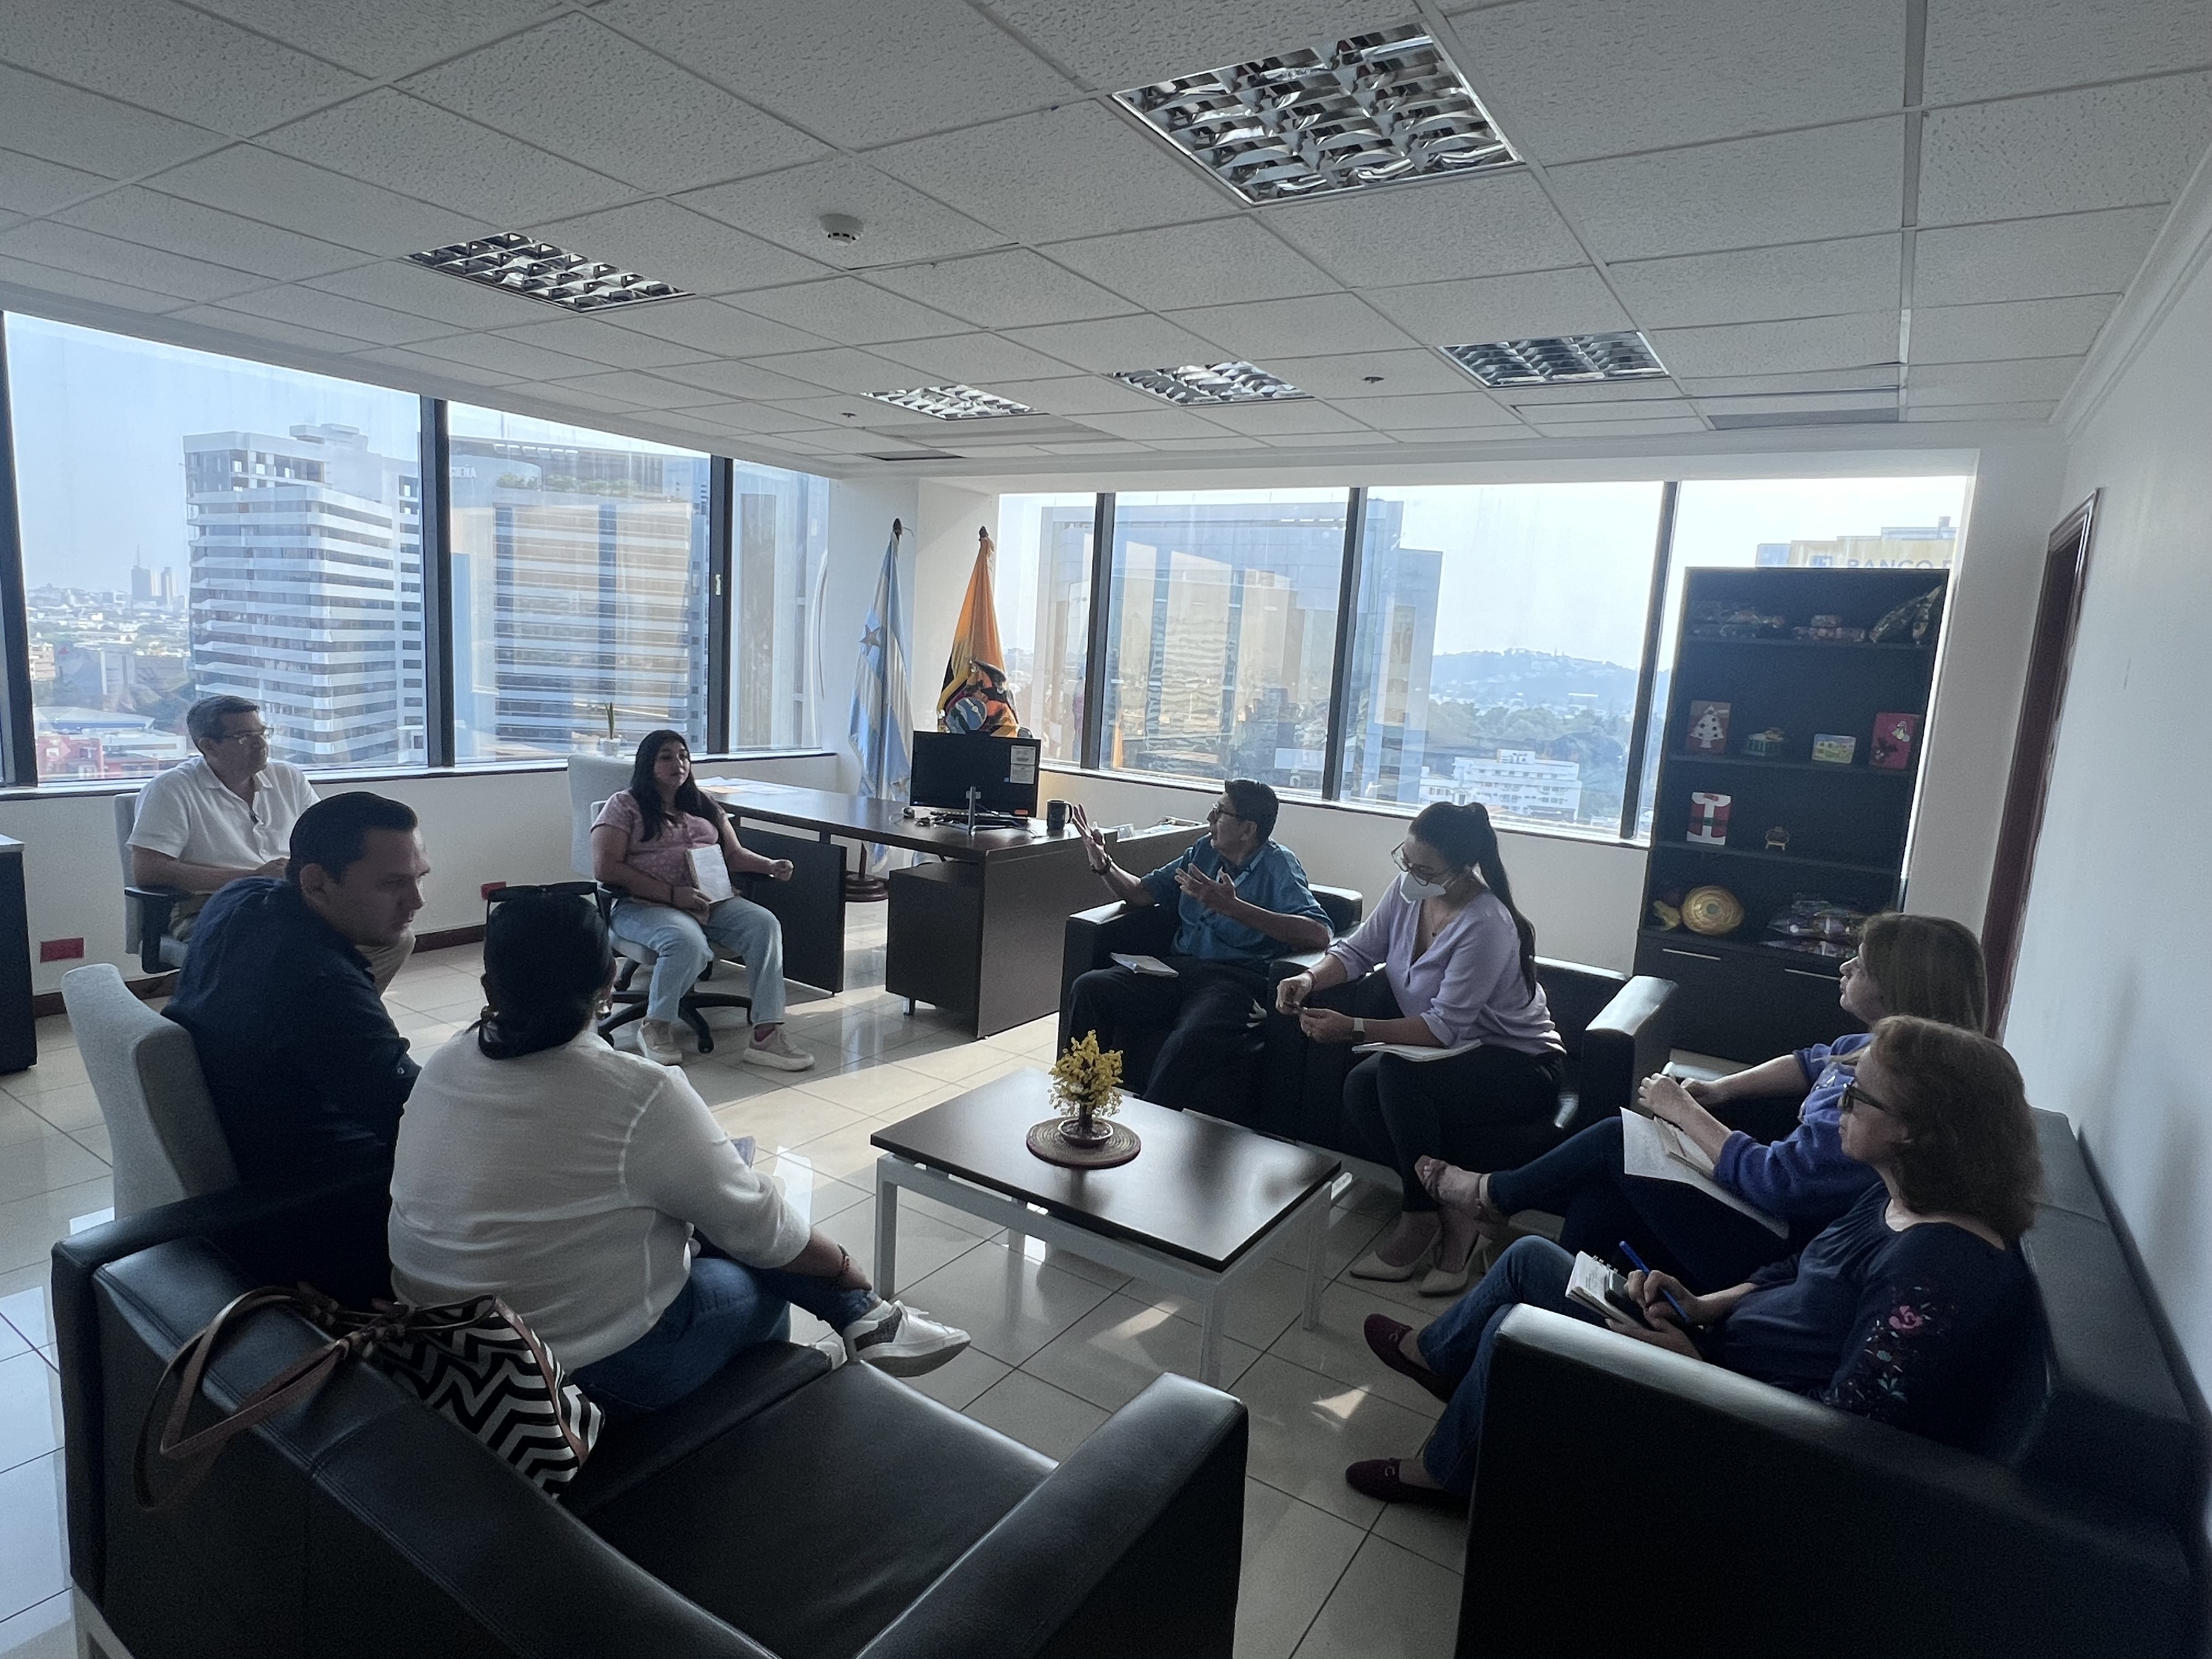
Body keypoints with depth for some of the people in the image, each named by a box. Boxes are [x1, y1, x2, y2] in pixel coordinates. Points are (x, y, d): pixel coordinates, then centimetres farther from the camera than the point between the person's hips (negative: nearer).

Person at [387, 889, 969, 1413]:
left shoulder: (444, 1067, -6)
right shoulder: (640, 1097, -25)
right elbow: (761, 1229, -14)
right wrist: (845, 1268, 3)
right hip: (592, 1367, -6)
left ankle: (862, 1318, 25)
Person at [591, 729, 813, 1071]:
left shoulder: (704, 804, 21)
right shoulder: (624, 806, 3)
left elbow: (734, 854, 21)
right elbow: (605, 868, -8)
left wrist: (770, 866, -2)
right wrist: (673, 893, -16)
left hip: (710, 901, 5)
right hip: (644, 906, -5)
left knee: (765, 925, -23)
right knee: (688, 942, -37)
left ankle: (767, 1033, -26)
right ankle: (654, 1027, -10)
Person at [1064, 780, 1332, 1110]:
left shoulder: (1278, 864, -1)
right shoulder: (1205, 852, 19)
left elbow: (1318, 934, -18)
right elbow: (1141, 893, 27)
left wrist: (1234, 907, -24)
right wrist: (1103, 864, 6)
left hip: (1236, 981, -6)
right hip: (1179, 969, 7)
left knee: (1185, 1044, -37)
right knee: (1089, 988, -16)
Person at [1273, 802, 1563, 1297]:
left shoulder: (1486, 926, -29)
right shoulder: (1409, 889, -7)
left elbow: (1445, 1028, -29)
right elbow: (1358, 951, 2)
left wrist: (1354, 1028, -35)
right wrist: (1310, 979, -19)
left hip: (1520, 1065, -7)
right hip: (1449, 1051, 7)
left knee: (1396, 1074, -31)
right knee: (1361, 1085, -20)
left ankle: (1422, 1219, -11)